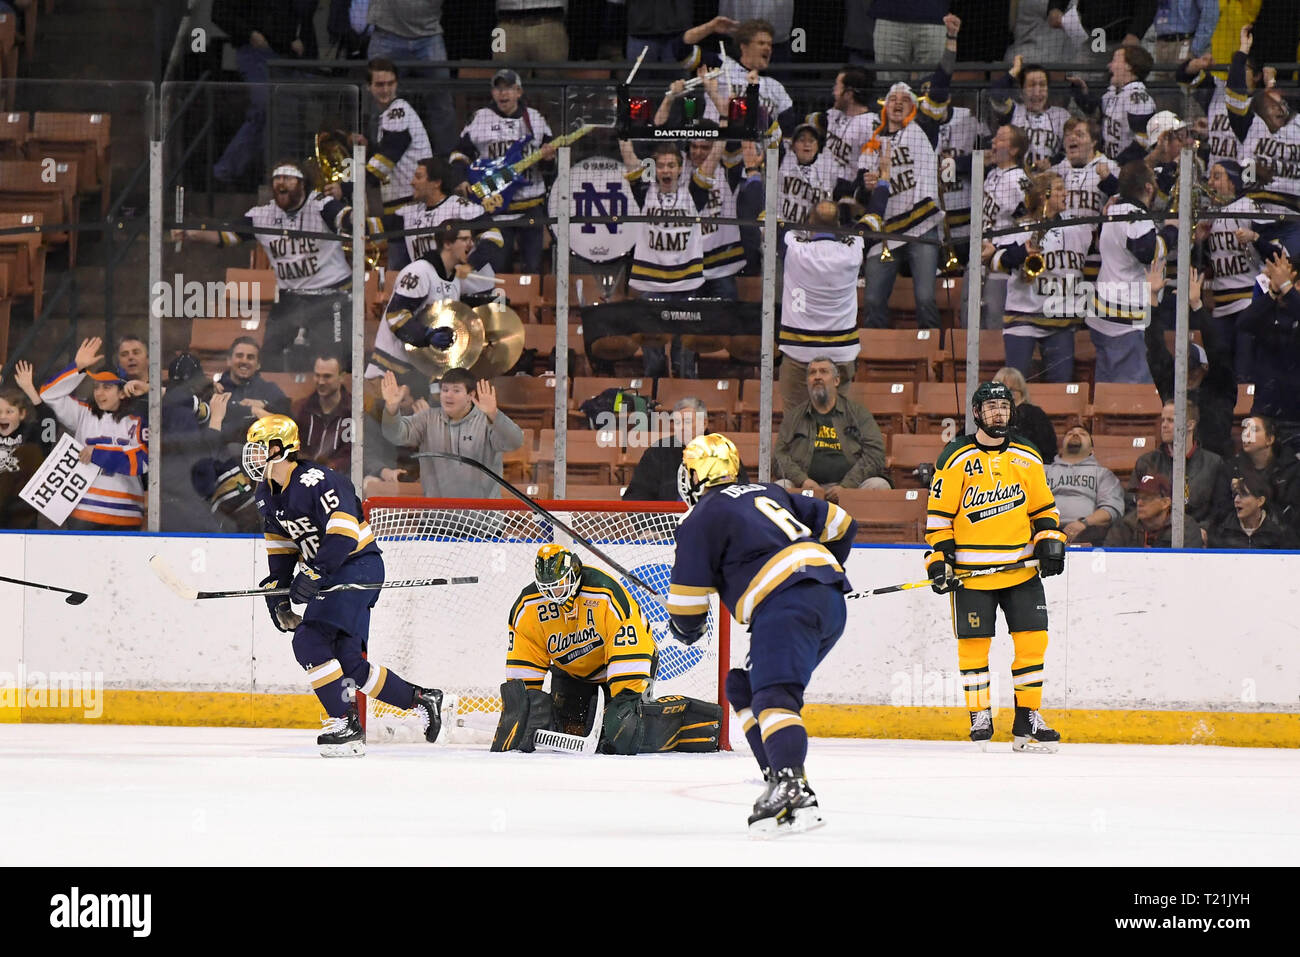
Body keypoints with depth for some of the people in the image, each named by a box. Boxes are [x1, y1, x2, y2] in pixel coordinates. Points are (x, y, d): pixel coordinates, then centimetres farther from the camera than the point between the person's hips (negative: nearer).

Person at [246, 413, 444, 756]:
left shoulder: (316, 481, -21)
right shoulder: (268, 494, 10)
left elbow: (343, 533, -29)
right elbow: (280, 545, 19)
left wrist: (313, 573, -34)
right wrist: (277, 590, 9)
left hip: (358, 566, -10)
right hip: (329, 575, 10)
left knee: (310, 641, -21)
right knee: (348, 661, 6)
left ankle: (345, 724, -17)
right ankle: (420, 700, 21)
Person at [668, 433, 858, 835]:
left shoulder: (704, 517, 4)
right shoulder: (768, 493, 26)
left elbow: (687, 594, 4)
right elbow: (839, 523, 28)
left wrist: (687, 628, 25)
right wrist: (826, 569, 41)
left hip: (788, 603, -9)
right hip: (832, 602, 9)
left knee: (773, 695, -21)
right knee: (744, 688, 18)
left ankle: (794, 793, -42)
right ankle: (780, 776, 6)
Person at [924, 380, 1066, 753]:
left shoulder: (1028, 459, 8)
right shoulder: (955, 459, -3)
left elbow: (1044, 507, 16)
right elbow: (939, 514, 0)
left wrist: (1050, 541, 2)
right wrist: (939, 558, -7)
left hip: (1021, 566, 3)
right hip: (971, 570, -3)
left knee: (1032, 639, -2)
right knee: (973, 644, -2)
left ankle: (1027, 719, 7)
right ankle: (979, 718, 9)